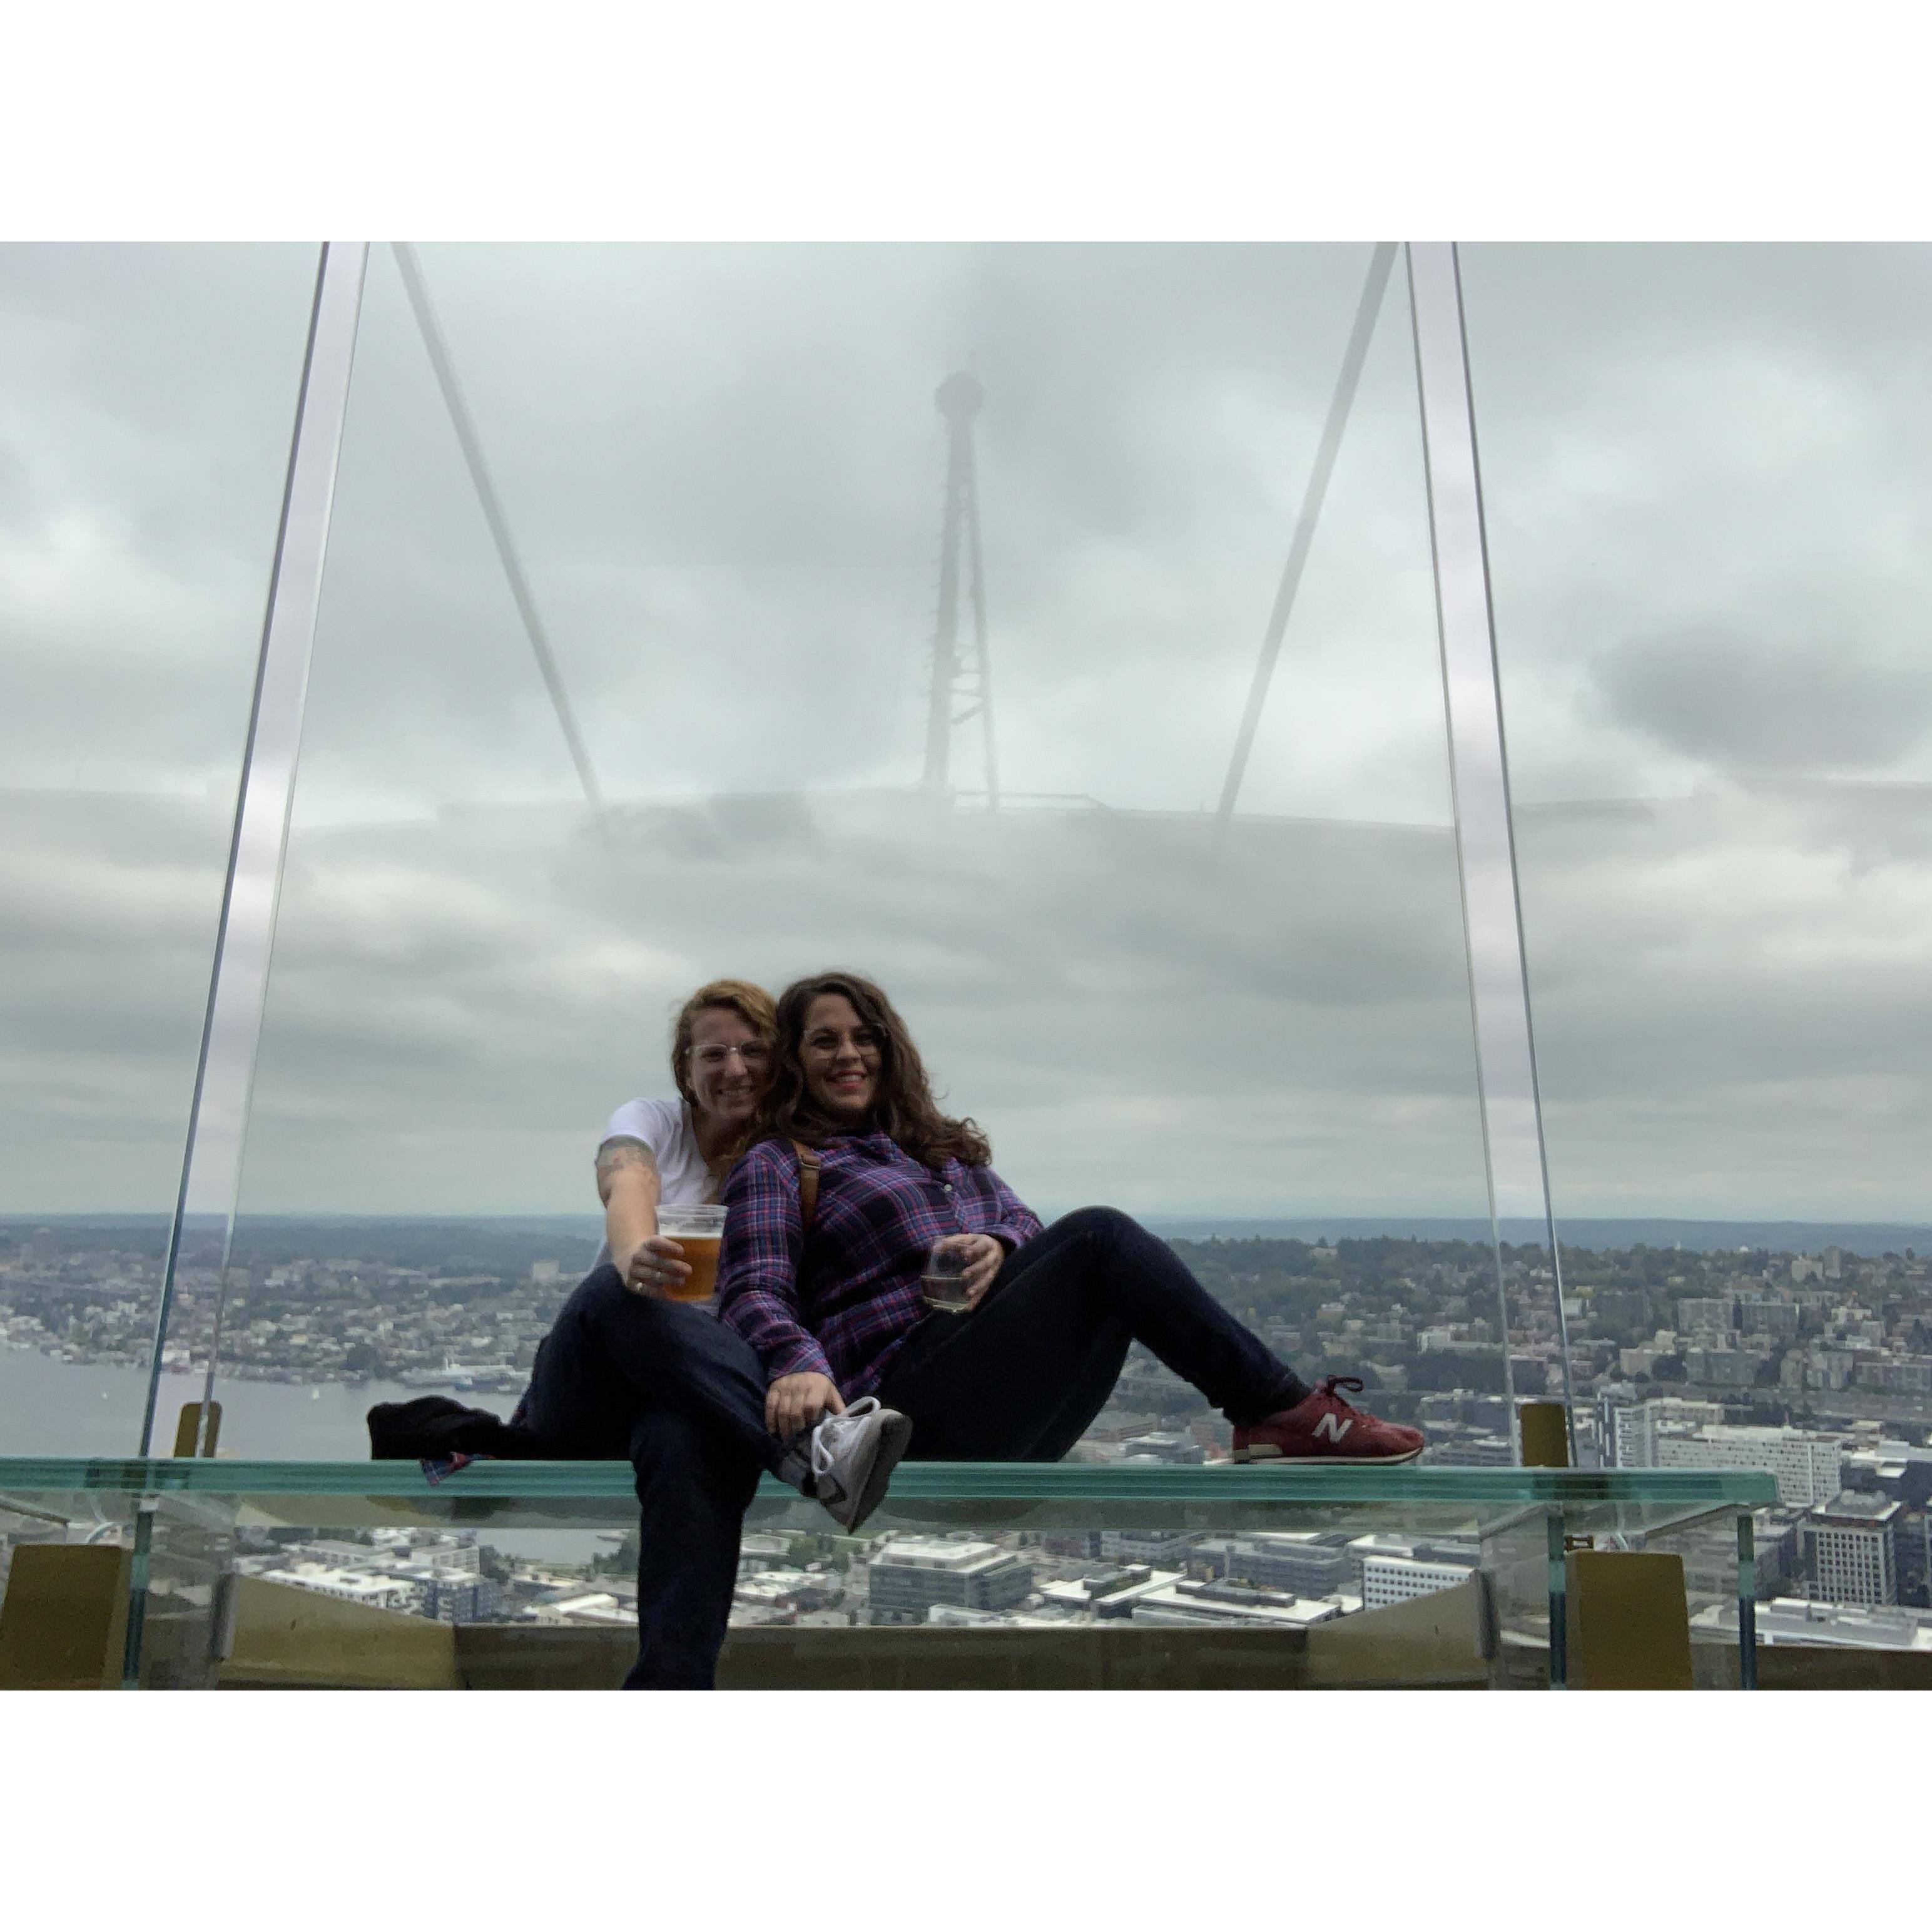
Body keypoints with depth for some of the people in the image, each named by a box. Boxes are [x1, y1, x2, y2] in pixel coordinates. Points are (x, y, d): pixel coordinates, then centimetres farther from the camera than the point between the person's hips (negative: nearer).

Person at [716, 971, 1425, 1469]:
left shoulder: (945, 1148, 26)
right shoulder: (776, 1165, 7)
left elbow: (1024, 1222, 17)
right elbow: (754, 1293, -7)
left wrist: (998, 1247, -9)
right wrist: (799, 1364, -30)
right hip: (910, 1410, -7)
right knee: (1100, 1237, -21)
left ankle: (1272, 1416, -22)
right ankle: (1280, 1409, -18)